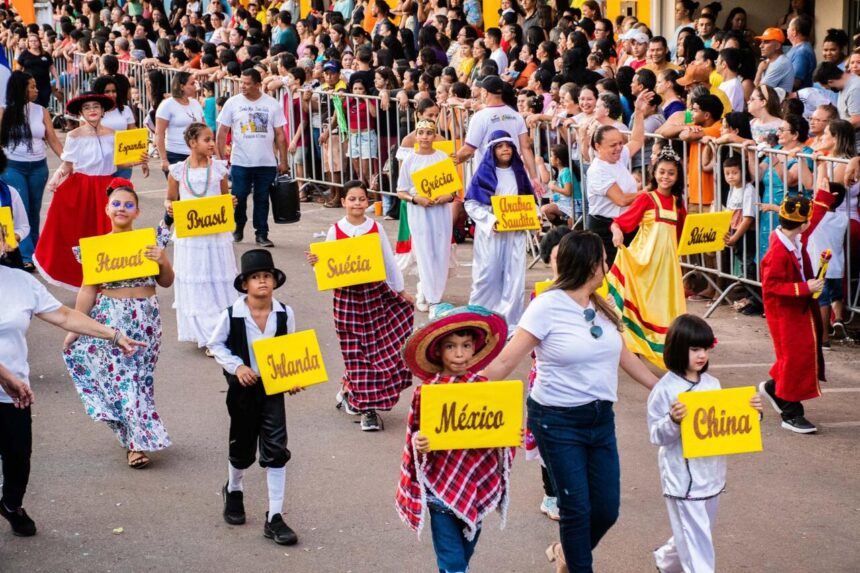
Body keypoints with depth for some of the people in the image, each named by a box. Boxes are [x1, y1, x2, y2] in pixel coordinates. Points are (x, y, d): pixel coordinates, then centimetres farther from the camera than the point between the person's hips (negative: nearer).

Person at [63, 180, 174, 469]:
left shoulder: (150, 240, 3)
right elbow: (88, 290, 0)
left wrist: (162, 261, -12)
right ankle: (137, 440, 9)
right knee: (118, 377, -2)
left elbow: (166, 282, 9)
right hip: (110, 318, -1)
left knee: (140, 376, 2)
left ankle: (138, 438, 16)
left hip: (145, 317, 1)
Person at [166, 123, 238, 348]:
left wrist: (231, 203, -11)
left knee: (218, 283, 3)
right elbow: (171, 199, 9)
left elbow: (225, 198, 10)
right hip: (189, 236, 0)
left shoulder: (218, 169, 1)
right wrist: (170, 207, -12)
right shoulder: (178, 170, -2)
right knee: (194, 286, 5)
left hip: (216, 235, 0)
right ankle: (202, 333, 13)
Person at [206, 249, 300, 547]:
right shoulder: (232, 315, -15)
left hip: (273, 387, 1)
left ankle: (274, 517, 2)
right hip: (242, 387, -1)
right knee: (242, 446, 15)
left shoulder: (285, 314, -9)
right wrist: (236, 366, -14)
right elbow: (216, 345, -1)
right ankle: (234, 491, 47)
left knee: (276, 449, -5)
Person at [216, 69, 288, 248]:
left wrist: (283, 161, 1)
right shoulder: (233, 103, 0)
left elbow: (280, 135, 4)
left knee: (262, 199, 5)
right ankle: (238, 229, 24)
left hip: (267, 162, 0)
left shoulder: (272, 105, 1)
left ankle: (262, 234, 15)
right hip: (240, 161, 0)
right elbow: (222, 132, 2)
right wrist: (222, 157, -4)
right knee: (238, 197, 2)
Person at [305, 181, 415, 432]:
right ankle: (368, 408, 9)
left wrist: (401, 290, 13)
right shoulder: (335, 231, 0)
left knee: (378, 350, -2)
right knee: (356, 352, 1)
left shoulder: (376, 228, 3)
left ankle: (349, 392, 17)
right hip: (347, 296, -1)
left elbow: (389, 260, 10)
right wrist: (315, 263, -17)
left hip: (376, 292, 1)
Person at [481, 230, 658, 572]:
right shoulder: (548, 306, -12)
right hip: (558, 421, -6)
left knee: (607, 509, 7)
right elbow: (507, 361, -14)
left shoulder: (602, 308, 7)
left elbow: (623, 356, 18)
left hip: (600, 418, 6)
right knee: (577, 508, -1)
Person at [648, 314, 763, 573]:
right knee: (696, 541, -4)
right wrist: (673, 421, -30)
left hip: (711, 475, 7)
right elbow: (656, 436, -12)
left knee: (697, 532, 22)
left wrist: (749, 410, -2)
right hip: (683, 480, -7)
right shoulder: (665, 389, -14)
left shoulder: (712, 384, 4)